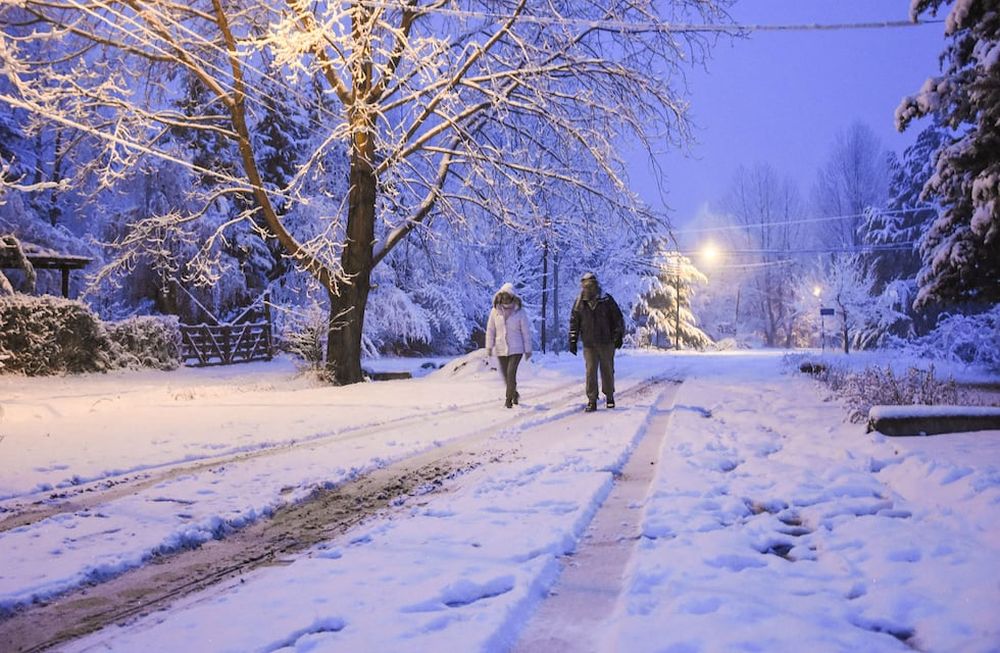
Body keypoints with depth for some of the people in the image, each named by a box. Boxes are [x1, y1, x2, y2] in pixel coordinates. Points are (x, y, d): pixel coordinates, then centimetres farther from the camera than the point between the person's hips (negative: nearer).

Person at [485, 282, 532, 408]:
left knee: (511, 373, -16)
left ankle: (509, 398, -3)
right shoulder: (495, 311, -2)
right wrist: (489, 346, -4)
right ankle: (514, 393, 37)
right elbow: (490, 330, 2)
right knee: (506, 375, 12)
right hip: (501, 349, 3)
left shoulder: (520, 312, -7)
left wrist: (528, 349, -1)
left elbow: (526, 332, -2)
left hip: (516, 349, -3)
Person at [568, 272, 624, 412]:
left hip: (606, 342, -1)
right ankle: (592, 401, -1)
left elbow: (618, 318, 4)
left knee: (607, 370, 8)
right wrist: (573, 341, 4)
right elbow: (574, 323, 8)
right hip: (589, 344, 1)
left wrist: (619, 335, 1)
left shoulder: (606, 299, -2)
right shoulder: (579, 303, 2)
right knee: (590, 371, -4)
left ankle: (609, 396, 24)